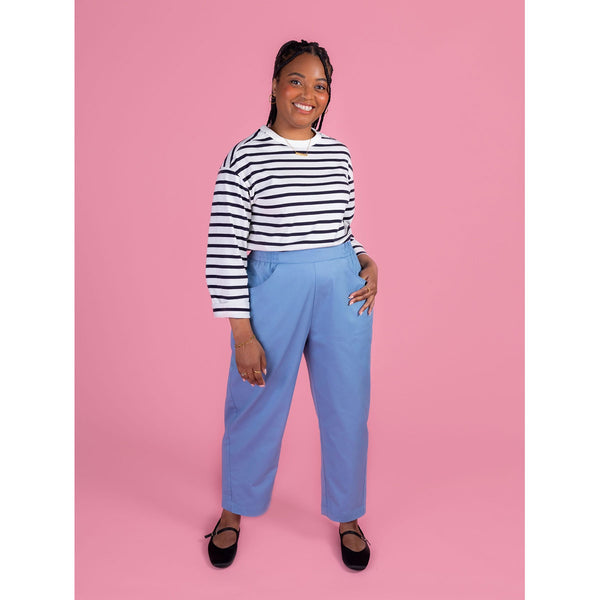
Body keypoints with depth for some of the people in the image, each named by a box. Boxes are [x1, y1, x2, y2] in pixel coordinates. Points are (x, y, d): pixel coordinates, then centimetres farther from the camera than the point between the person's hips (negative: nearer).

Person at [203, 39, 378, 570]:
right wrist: (243, 335, -12)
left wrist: (367, 262, -3)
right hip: (272, 293, -3)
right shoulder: (245, 157, -7)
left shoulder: (339, 155, 7)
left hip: (344, 293, 4)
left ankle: (347, 517, 37)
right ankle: (234, 511, 40)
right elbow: (223, 251, -10)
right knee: (257, 407, 12)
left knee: (347, 408, 12)